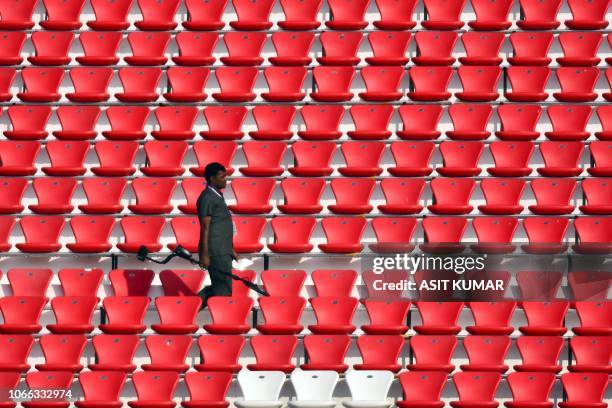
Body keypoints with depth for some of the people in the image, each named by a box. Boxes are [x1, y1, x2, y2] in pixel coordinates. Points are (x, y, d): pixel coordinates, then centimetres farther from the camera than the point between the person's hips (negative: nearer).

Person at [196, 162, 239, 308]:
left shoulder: (217, 196, 18)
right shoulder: (207, 197, -12)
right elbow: (205, 227, -16)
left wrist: (231, 249, 24)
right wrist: (204, 254, -20)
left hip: (222, 251, 10)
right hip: (216, 252, -10)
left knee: (218, 287, 12)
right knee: (224, 290, -6)